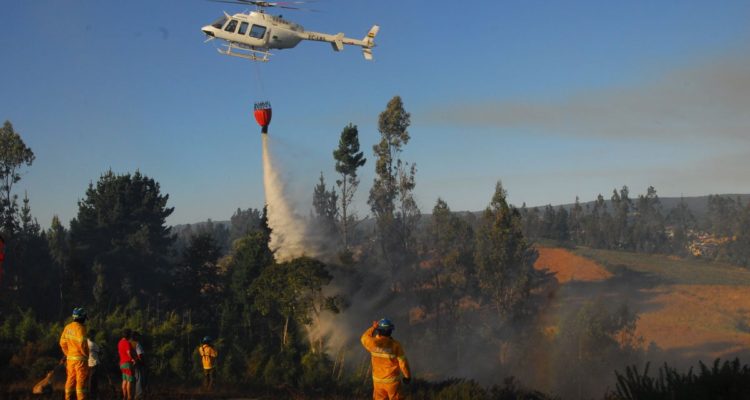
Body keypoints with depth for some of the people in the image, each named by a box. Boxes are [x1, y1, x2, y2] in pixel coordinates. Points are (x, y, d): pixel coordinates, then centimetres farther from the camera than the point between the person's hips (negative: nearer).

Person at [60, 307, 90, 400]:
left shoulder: (67, 327, 7)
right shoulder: (80, 328, -16)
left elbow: (63, 342, 11)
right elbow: (82, 343, -21)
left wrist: (67, 354, 18)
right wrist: (86, 354, -6)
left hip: (70, 357, 7)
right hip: (80, 358, -7)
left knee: (71, 379, 12)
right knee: (81, 380, -4)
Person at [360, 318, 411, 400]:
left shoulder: (374, 343, -16)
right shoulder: (395, 345, -19)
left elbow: (364, 338, 6)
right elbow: (403, 362, -13)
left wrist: (373, 328, 13)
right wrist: (407, 376, 1)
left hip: (378, 380, 2)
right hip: (392, 380, -2)